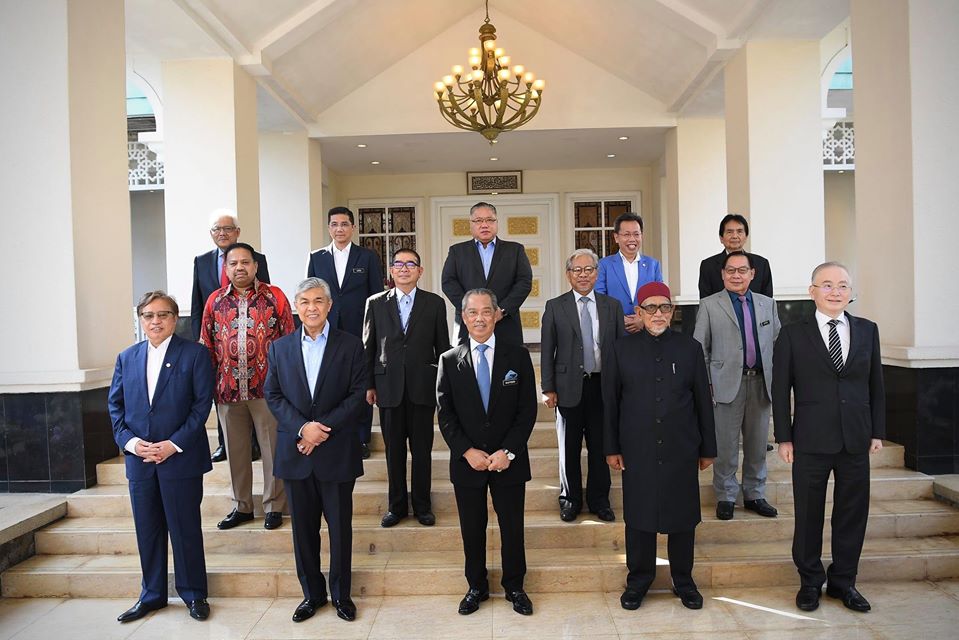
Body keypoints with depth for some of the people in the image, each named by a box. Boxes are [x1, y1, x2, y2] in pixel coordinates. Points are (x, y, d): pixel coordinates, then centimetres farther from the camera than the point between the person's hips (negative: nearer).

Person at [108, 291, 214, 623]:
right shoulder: (126, 357, 10)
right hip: (139, 459, 4)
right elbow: (115, 404, 10)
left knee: (185, 530, 5)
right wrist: (129, 441, -6)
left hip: (181, 458, -4)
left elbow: (202, 403, -8)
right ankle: (151, 594, 31)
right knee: (147, 531, 14)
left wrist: (175, 444, -15)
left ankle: (194, 595, 21)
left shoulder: (195, 354, -4)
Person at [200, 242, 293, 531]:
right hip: (228, 389, 3)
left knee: (272, 448, 5)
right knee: (235, 450, 14)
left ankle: (274, 506, 20)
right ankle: (241, 506, 29)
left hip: (267, 387, -3)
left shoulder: (274, 296, -1)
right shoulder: (215, 301, 8)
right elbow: (206, 345, 11)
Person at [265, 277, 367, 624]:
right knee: (304, 527, 12)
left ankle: (341, 594, 26)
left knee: (340, 526, 9)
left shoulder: (350, 345, -1)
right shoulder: (280, 347, 7)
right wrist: (302, 427, -12)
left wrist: (323, 427, -15)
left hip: (337, 452, -2)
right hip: (295, 453, 2)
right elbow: (273, 395, 3)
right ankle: (312, 593, 29)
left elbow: (358, 394, -6)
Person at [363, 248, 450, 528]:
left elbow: (442, 346, 6)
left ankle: (422, 505, 21)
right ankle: (396, 505, 23)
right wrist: (368, 385, 4)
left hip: (422, 387, 0)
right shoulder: (376, 303, 6)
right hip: (389, 388, 1)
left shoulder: (435, 303, 5)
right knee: (394, 450, 9)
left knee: (422, 449, 7)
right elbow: (368, 347, 7)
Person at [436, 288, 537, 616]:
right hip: (466, 462, 1)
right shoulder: (449, 361, 1)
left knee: (512, 527, 11)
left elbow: (527, 410, -4)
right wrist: (468, 452, -11)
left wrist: (508, 452, -12)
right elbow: (445, 415, 0)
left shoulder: (518, 356, -2)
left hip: (509, 461, 0)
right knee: (472, 529, 13)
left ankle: (514, 586, 32)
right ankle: (476, 587, 33)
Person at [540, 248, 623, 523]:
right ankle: (570, 499, 26)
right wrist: (548, 389, -5)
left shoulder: (612, 306, 6)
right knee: (569, 448, 9)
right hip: (569, 387, -1)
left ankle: (599, 500, 26)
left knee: (600, 447, 10)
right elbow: (547, 351, 0)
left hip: (603, 386, 1)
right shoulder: (555, 307, 1)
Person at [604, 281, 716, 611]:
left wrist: (707, 448, 6)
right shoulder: (621, 350, 0)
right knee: (638, 516, 9)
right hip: (637, 451, -1)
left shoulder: (690, 347, 2)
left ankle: (683, 580, 31)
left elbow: (703, 401, 5)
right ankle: (638, 579, 28)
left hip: (682, 450, 1)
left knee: (683, 516, 11)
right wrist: (612, 448, 1)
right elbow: (610, 403, 2)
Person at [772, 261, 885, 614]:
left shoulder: (867, 330, 7)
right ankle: (810, 582, 26)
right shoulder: (793, 334, -3)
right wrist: (783, 437, -6)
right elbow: (780, 389, -3)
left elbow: (875, 385, 10)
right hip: (811, 441, -3)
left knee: (852, 513, 11)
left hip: (856, 440, 3)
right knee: (809, 515, 8)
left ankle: (843, 581, 29)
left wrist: (877, 432, 7)